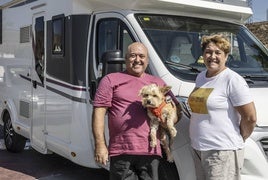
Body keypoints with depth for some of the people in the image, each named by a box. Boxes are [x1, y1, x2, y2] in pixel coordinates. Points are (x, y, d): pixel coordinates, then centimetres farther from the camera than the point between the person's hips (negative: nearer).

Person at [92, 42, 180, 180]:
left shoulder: (158, 83, 18)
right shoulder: (110, 80, 8)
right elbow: (99, 112, 1)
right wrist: (100, 145, -7)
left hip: (150, 151, 3)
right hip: (121, 152, -2)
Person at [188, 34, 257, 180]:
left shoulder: (233, 80, -11)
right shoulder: (200, 77, 13)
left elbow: (250, 118, -12)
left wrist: (239, 139, 0)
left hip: (223, 151, -7)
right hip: (198, 149, 7)